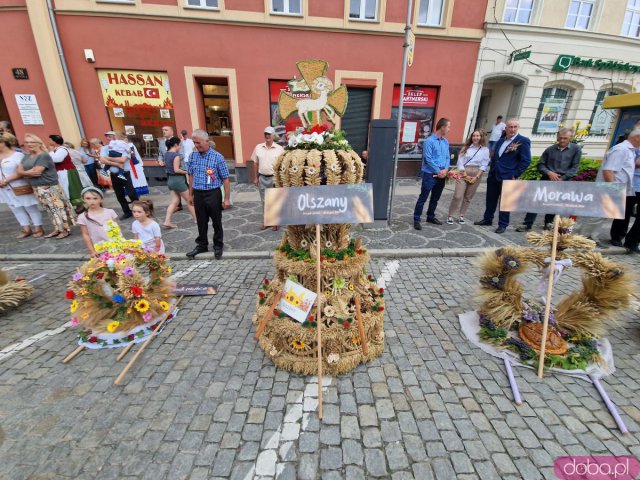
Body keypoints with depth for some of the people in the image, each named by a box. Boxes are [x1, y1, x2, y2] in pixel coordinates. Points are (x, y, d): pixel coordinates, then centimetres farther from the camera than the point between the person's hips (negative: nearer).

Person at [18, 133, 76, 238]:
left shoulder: (44, 156, -12)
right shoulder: (26, 157, 15)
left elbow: (36, 171, -18)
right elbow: (19, 171, 10)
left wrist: (25, 173, 0)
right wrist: (30, 172, -9)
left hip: (49, 187, -8)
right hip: (37, 188, 9)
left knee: (58, 208, -4)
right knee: (51, 209, 13)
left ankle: (66, 230, 1)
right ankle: (57, 229, 19)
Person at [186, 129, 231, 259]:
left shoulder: (217, 157, -9)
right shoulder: (193, 156, 4)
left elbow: (225, 179, -8)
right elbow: (191, 176, 14)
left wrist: (226, 198, -10)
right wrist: (190, 194, 13)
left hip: (213, 194, -4)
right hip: (198, 194, 4)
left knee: (216, 222, 7)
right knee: (201, 222, 14)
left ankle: (218, 246, 24)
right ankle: (202, 245, 29)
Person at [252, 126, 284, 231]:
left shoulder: (279, 149, -5)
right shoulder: (258, 147, 3)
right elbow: (255, 163, 8)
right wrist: (256, 178, 6)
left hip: (275, 178, -3)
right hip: (262, 178, 3)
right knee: (264, 201, 12)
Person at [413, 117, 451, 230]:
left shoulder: (445, 142, 11)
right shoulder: (429, 141, -11)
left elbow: (448, 157, 12)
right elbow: (428, 159, -16)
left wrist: (445, 170, -7)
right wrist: (438, 172, -13)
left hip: (442, 175, 7)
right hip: (430, 174, -7)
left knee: (435, 198, 15)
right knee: (423, 198, -3)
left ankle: (430, 216, 30)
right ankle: (416, 220, 3)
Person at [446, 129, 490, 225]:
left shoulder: (485, 150, 5)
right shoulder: (466, 148, 5)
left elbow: (484, 165, 0)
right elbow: (460, 162, -1)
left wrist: (476, 177, -10)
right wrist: (465, 175, -9)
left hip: (476, 175, 1)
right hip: (463, 173, -1)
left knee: (468, 197, 6)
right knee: (457, 196, -9)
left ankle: (461, 215, 16)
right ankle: (450, 216, -1)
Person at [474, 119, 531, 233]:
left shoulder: (523, 141, -6)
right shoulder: (501, 141, 13)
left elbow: (526, 160, -10)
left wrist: (515, 175, -14)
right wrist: (491, 171, 14)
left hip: (507, 177, -6)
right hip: (493, 175, 6)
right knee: (491, 199, 13)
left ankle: (503, 224, 11)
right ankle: (487, 219, 26)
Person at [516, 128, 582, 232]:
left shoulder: (576, 149, 3)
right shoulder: (550, 149, 6)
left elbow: (574, 167, -1)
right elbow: (540, 164, 5)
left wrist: (562, 179, -12)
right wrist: (549, 173, -12)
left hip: (563, 182, 0)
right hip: (547, 179, 0)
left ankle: (548, 223, 26)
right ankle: (528, 224, -5)